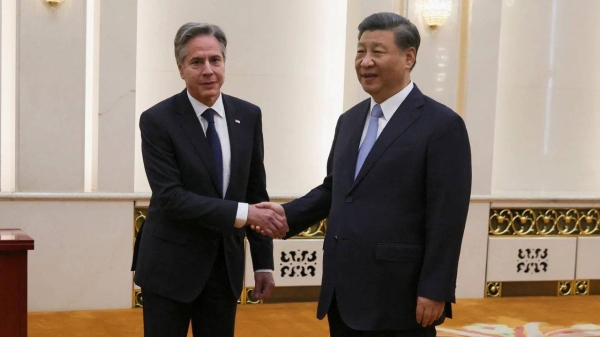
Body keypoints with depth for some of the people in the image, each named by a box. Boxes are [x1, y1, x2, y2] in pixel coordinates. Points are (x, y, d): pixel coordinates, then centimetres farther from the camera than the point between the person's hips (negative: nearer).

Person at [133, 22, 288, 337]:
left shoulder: (248, 116, 3)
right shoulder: (157, 120, -10)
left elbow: (256, 191, 7)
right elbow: (170, 197, -18)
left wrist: (263, 262, 5)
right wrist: (243, 213, -25)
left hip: (226, 266, 4)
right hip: (170, 266, -3)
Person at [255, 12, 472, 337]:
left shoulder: (442, 125, -9)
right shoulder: (350, 120, 13)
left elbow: (447, 217, -13)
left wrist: (435, 292, -16)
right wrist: (289, 214, 4)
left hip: (398, 297, -7)